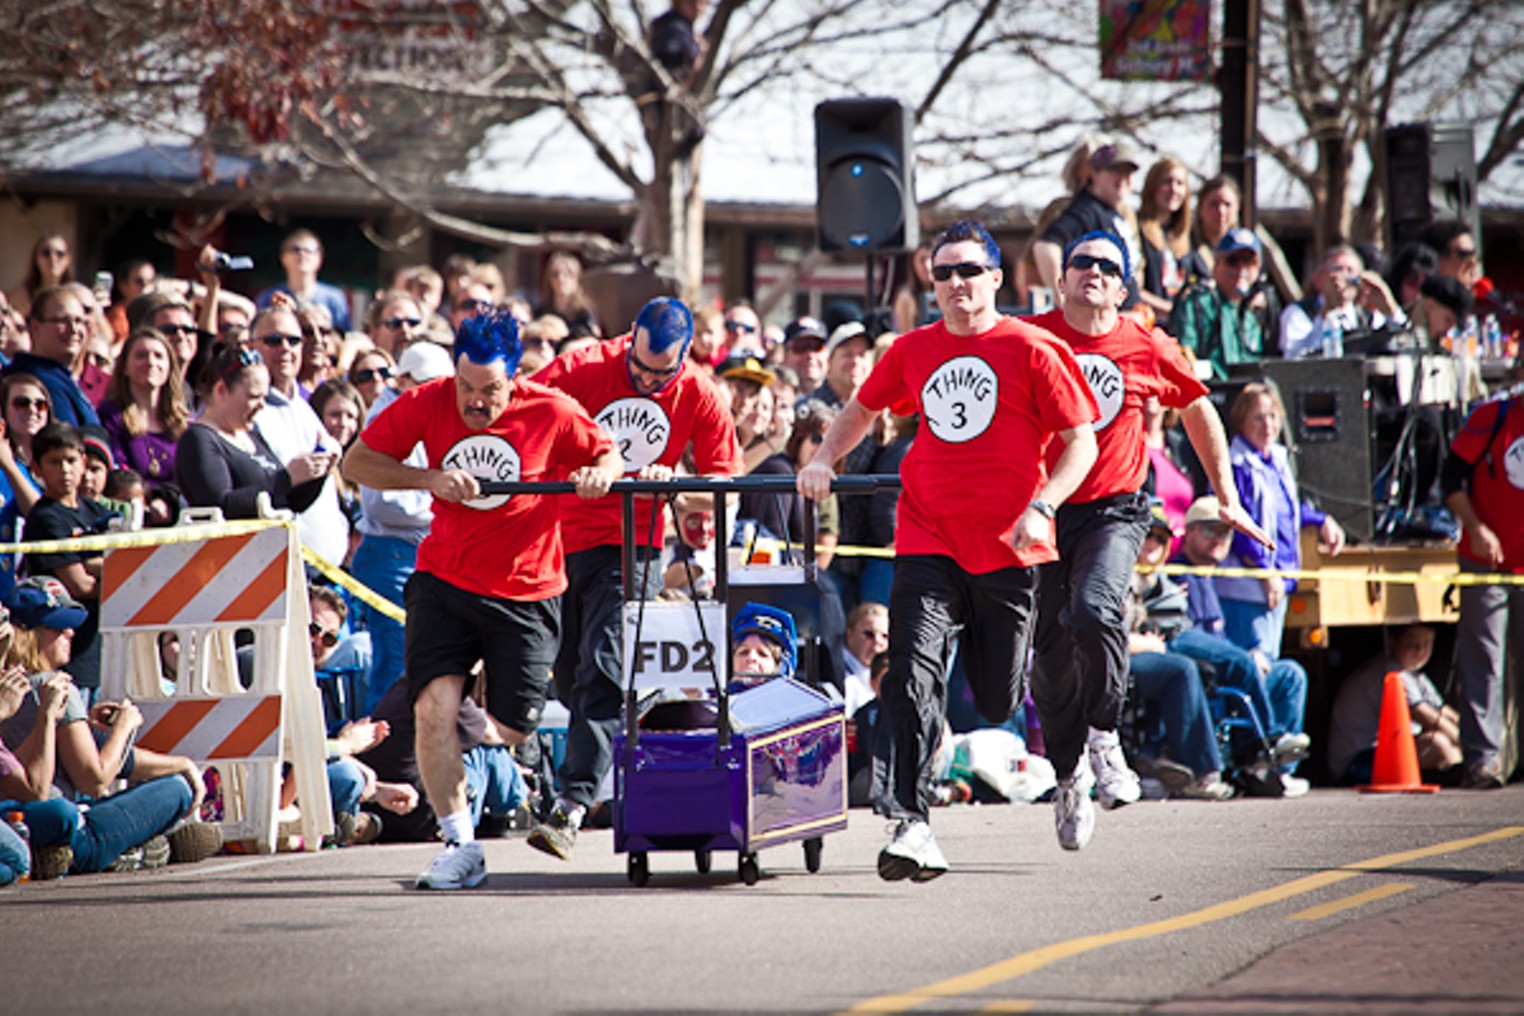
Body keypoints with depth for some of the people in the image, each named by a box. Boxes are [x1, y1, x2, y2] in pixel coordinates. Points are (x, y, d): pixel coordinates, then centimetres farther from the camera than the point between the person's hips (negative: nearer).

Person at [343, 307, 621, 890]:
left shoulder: (552, 413, -9)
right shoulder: (428, 404, -6)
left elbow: (610, 456, 6)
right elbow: (357, 463, -3)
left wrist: (600, 472, -19)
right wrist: (428, 479, -18)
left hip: (525, 595, 0)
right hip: (444, 583, 0)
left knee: (512, 730, 2)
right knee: (434, 708, -17)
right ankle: (459, 843, -9)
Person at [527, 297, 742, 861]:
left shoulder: (699, 396, -6)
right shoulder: (581, 370, -10)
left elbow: (724, 483, -1)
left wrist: (672, 484, -21)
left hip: (631, 545, -2)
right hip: (560, 538, 2)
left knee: (604, 671, -17)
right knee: (568, 676, 10)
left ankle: (573, 804, -22)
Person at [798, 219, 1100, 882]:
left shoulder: (1032, 351, -4)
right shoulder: (913, 350, 8)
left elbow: (1081, 441, -3)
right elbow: (861, 410, 25)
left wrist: (1041, 507, -15)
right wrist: (823, 460, 9)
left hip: (1008, 548, -2)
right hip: (928, 542, 2)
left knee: (1000, 702, 6)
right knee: (912, 675, -16)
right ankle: (910, 823, -18)